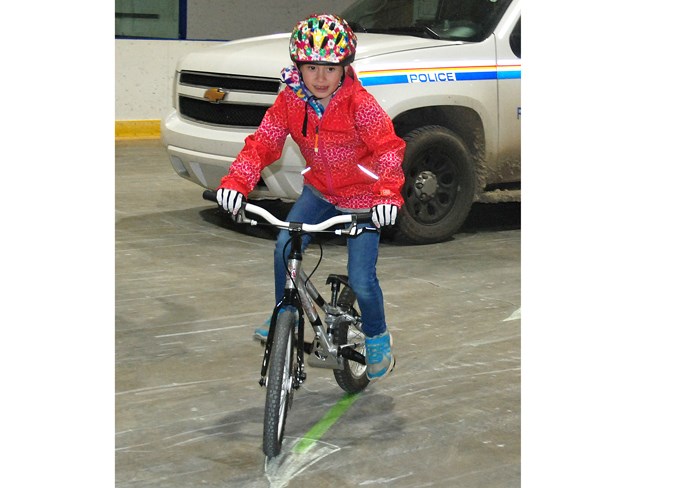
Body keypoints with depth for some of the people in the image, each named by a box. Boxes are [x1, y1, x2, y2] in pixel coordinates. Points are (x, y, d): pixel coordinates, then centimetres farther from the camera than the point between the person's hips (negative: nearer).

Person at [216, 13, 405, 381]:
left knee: (361, 280, -8)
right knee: (284, 248, -15)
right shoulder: (289, 102, -13)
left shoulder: (359, 104, -24)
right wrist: (236, 182, -34)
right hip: (319, 191, 4)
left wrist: (387, 194, -48)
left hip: (361, 199, -4)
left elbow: (388, 147, -30)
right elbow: (262, 143, -16)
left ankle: (377, 339, 21)